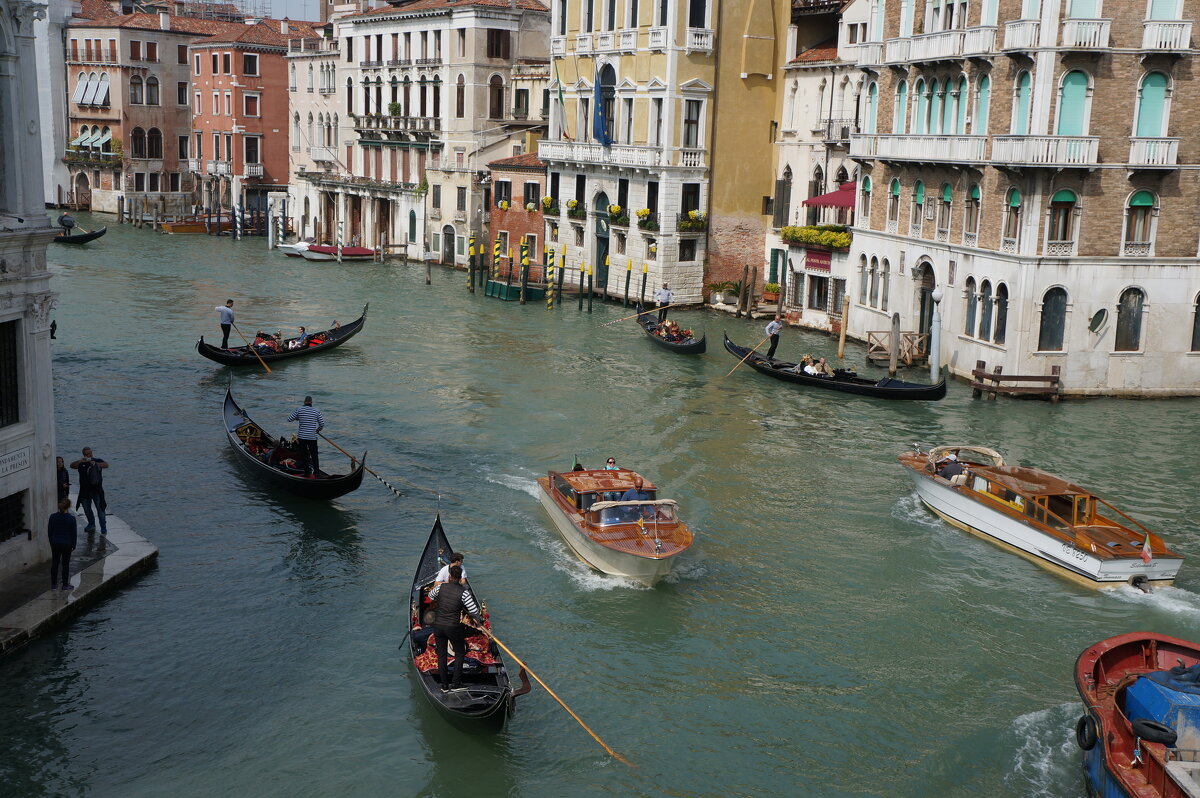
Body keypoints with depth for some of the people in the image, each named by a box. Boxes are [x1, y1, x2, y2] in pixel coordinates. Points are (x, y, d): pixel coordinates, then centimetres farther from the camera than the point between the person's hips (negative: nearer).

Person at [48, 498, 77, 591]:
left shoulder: (53, 517, -5)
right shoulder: (71, 519, -14)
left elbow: (49, 532, 2)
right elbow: (74, 534, -8)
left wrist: (52, 543, 14)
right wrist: (73, 545, 5)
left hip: (55, 544, 3)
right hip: (67, 545, -3)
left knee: (54, 564, 12)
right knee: (65, 564, 6)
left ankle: (53, 584, 18)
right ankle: (65, 585, 12)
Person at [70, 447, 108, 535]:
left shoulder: (97, 461, 1)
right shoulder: (81, 463, 6)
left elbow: (106, 465, -16)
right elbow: (72, 466, -11)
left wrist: (95, 464, -32)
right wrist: (80, 461, -28)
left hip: (96, 489, -3)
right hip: (85, 490, 3)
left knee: (100, 509, -6)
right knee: (87, 509, 15)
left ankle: (103, 529, -2)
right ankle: (91, 525, 36)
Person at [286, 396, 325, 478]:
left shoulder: (299, 409, -4)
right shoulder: (316, 411, -1)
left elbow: (289, 419, 0)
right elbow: (322, 424, 1)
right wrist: (318, 430, 21)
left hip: (301, 437, 0)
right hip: (312, 437, 0)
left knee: (304, 455, 12)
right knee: (314, 455, 7)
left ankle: (307, 473, 14)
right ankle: (315, 473, -1)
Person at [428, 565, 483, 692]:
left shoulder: (440, 587, -6)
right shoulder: (464, 592, -15)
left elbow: (430, 595, 15)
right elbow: (474, 611, -15)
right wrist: (479, 621, 4)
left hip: (438, 626, 3)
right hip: (454, 628, -3)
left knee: (441, 655, 14)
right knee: (460, 653, 17)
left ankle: (444, 686, 19)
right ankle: (455, 684, 14)